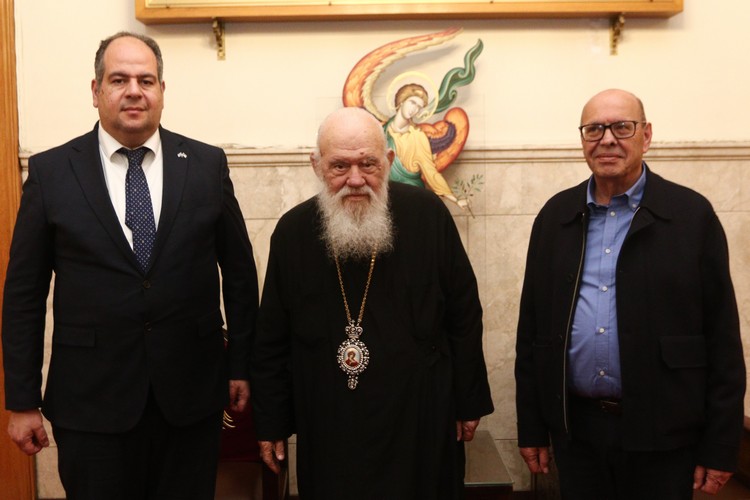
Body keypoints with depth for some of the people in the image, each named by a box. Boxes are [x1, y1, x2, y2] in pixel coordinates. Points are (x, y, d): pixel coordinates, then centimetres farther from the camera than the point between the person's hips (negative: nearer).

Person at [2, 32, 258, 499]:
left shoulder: (208, 164, 0)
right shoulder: (50, 171, -1)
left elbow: (239, 270, 6)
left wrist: (241, 365, 6)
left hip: (192, 393, 1)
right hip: (91, 399, 0)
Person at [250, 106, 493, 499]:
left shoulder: (428, 215, -8)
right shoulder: (293, 231, -4)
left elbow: (464, 318, 0)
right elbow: (271, 340, 4)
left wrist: (469, 401, 4)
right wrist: (270, 422, 6)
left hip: (421, 421, -1)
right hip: (327, 428, 1)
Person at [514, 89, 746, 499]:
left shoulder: (692, 214, -4)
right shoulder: (555, 215, 4)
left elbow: (722, 336, -4)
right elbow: (532, 326, 6)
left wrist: (721, 447, -4)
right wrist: (531, 427, 5)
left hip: (662, 435, -2)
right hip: (575, 430, 3)